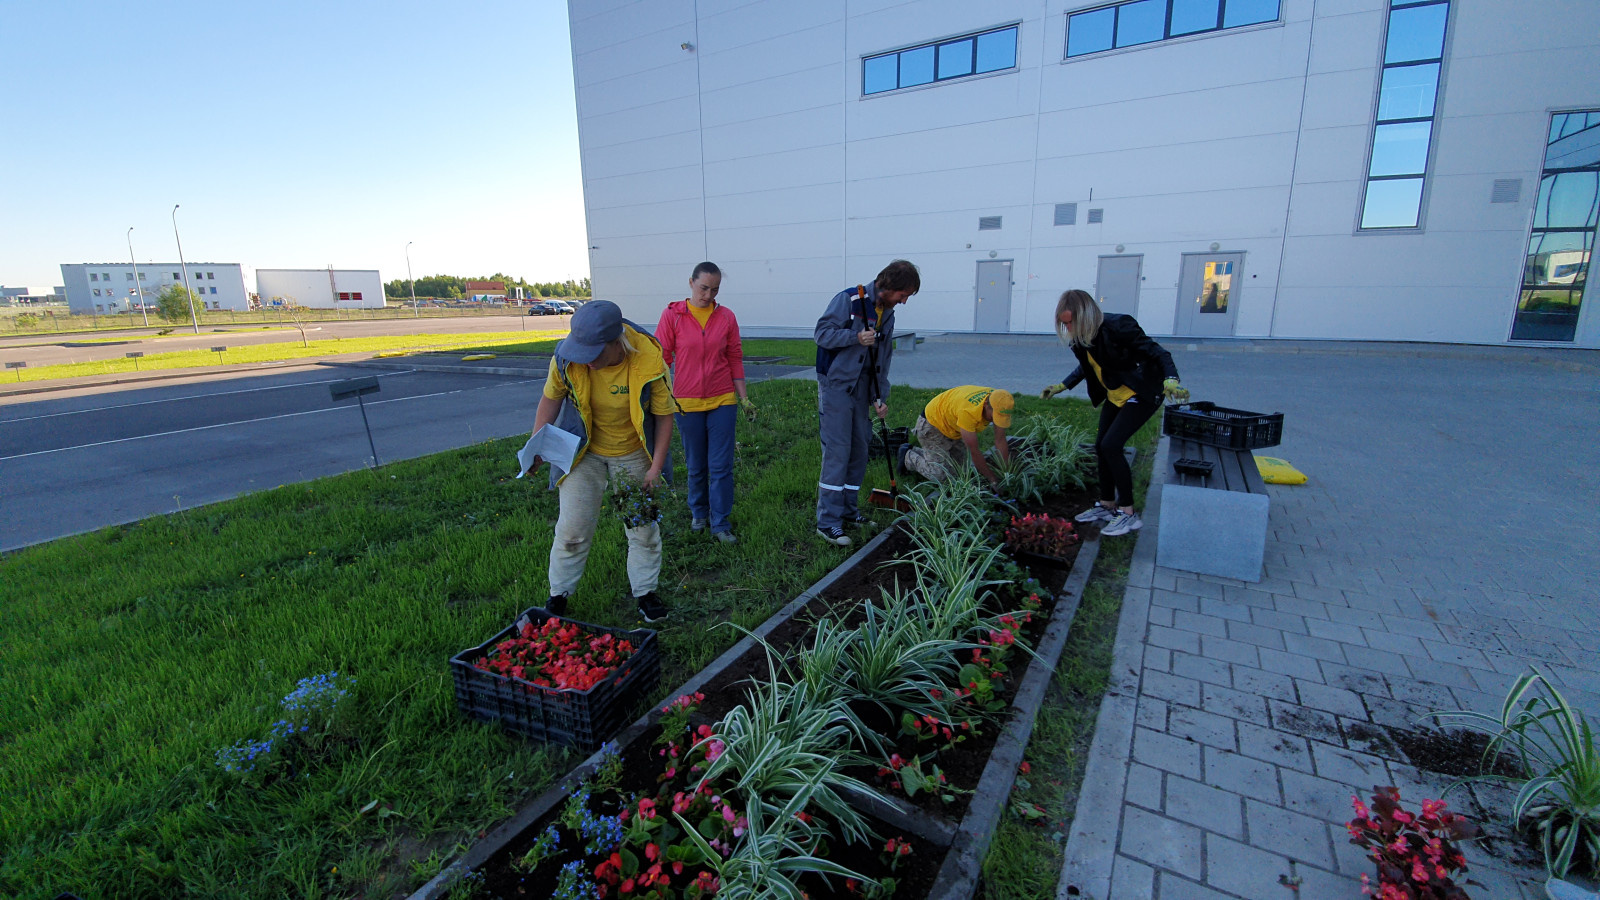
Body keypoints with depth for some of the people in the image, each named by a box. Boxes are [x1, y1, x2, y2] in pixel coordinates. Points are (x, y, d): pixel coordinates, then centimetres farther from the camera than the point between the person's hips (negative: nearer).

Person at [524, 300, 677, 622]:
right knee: (572, 529, 6)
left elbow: (664, 416, -16)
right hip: (584, 453, 1)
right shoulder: (566, 356, -22)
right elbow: (552, 397, -3)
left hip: (634, 455, 0)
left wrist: (656, 467, -18)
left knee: (644, 528, 10)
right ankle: (558, 594, 27)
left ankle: (645, 592, 29)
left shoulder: (649, 362, -28)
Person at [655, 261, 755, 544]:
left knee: (721, 466, 2)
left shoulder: (726, 316, 1)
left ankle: (720, 524, 14)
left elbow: (735, 359, 7)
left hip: (722, 400, 1)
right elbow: (662, 357, -1)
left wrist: (743, 397, 6)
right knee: (696, 466, 13)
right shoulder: (672, 315, -4)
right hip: (687, 403, -1)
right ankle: (699, 514, 34)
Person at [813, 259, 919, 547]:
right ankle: (827, 521, -4)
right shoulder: (849, 299, -9)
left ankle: (848, 510, 25)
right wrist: (856, 337, -27)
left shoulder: (888, 316, 13)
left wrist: (878, 397, 6)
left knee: (859, 451, 11)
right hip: (835, 385, -8)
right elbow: (823, 333, -14)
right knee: (837, 452, -10)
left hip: (861, 391, 8)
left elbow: (883, 360, 15)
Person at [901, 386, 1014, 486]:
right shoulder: (968, 411, -41)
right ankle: (908, 457, 11)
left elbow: (1000, 441, -11)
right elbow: (973, 451, -33)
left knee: (958, 468, 7)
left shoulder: (998, 405, -19)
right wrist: (992, 478, -24)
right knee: (941, 475, -12)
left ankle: (915, 451, 23)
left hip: (953, 428, 8)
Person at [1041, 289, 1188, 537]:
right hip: (1115, 395, 8)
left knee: (1111, 445, -17)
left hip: (1141, 394, -8)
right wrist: (1061, 387, 15)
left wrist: (1170, 380, -42)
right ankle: (1107, 506, 23)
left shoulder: (1118, 326, -27)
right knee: (1101, 447, 8)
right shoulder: (1081, 336, -3)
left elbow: (1158, 353, -25)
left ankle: (1128, 514, -5)